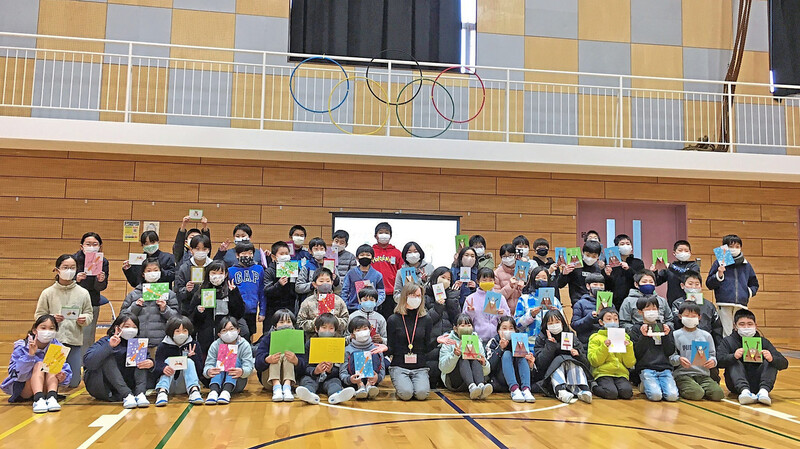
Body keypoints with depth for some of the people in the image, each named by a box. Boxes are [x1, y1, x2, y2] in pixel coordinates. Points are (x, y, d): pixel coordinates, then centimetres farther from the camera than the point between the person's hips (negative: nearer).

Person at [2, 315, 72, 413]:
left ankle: (52, 397, -43)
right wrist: (30, 355, -38)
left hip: (47, 387, 2)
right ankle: (38, 399, -47)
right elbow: (18, 375, -24)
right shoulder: (22, 347, -14)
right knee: (39, 365, -24)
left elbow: (67, 371, -13)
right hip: (21, 389, -2)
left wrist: (63, 376, -37)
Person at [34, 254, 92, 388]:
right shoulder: (48, 293, 1)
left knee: (73, 382, 2)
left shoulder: (83, 293, 3)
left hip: (74, 341, 1)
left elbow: (89, 314, 6)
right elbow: (39, 316, 2)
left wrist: (84, 319, -15)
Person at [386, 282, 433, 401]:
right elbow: (391, 349, 2)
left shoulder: (426, 320, 6)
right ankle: (400, 384, 10)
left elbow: (427, 348, 5)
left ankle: (424, 381, 11)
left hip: (420, 367, 1)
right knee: (406, 394, -25)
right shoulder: (393, 320, 0)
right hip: (399, 366, -1)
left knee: (422, 394, -25)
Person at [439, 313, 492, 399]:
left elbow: (486, 372, 8)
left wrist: (484, 364, -15)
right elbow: (443, 368, -9)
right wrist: (454, 355, -25)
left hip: (474, 380, 2)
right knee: (463, 359, -27)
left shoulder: (477, 341, 12)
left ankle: (481, 386, -49)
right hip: (454, 381, -2)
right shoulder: (449, 342, 4)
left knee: (475, 360, -23)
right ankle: (472, 387, -52)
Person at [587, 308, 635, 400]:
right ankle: (593, 387, -2)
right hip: (603, 373, -2)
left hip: (621, 373, 2)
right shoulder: (596, 338, 7)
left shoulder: (624, 337, 17)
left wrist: (628, 347, -5)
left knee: (627, 392, -29)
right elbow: (594, 362, -3)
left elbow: (630, 364, 10)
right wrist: (604, 347, -14)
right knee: (611, 393, -30)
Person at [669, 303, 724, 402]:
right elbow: (670, 356, -1)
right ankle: (680, 389, 2)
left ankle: (699, 388, 5)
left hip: (703, 374, 4)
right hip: (682, 374, -4)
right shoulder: (676, 335, 6)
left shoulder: (706, 335, 17)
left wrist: (713, 361, -9)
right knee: (696, 394, -29)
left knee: (718, 394, -22)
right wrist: (679, 359, -23)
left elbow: (712, 354, 15)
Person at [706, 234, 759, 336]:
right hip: (724, 304, -3)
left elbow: (754, 284, 26)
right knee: (726, 334, -6)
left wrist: (750, 292, 6)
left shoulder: (746, 265, 16)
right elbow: (709, 284, 4)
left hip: (742, 305, 3)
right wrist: (719, 275, -11)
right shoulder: (719, 263, 5)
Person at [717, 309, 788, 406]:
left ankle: (764, 391, -35)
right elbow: (719, 361, -16)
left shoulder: (763, 342, 5)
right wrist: (733, 356, -37)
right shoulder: (728, 341, 1)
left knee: (769, 363, -16)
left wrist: (772, 359, -28)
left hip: (757, 384, 2)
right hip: (737, 385, -1)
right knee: (734, 363, -25)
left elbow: (784, 363, -5)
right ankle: (744, 391, -46)